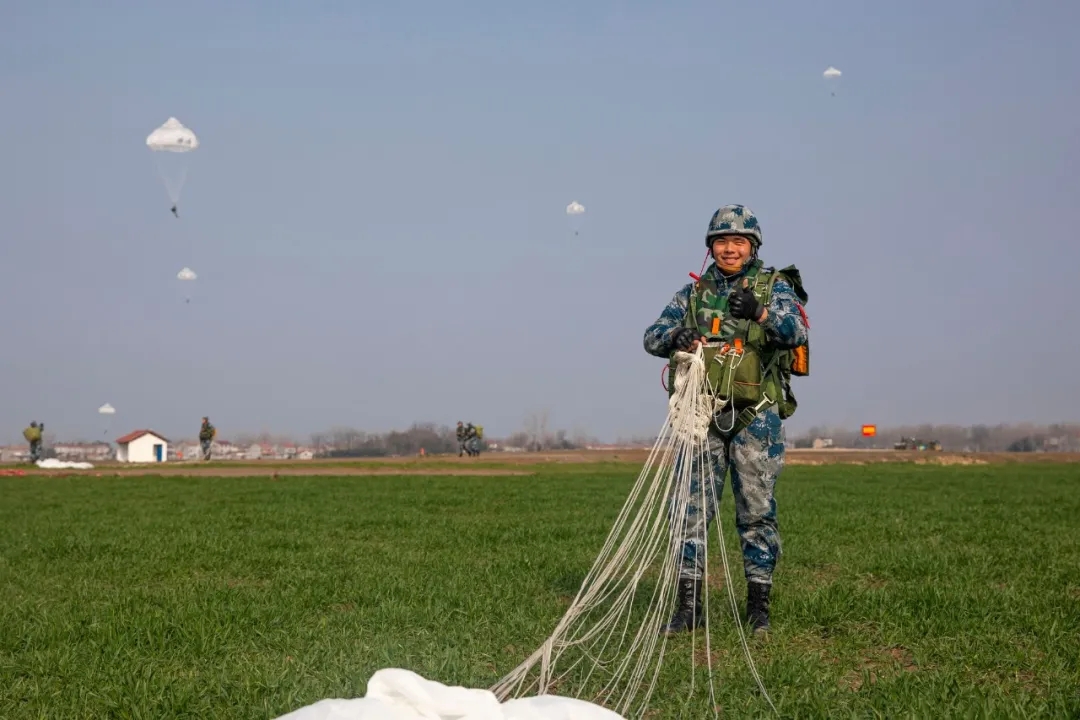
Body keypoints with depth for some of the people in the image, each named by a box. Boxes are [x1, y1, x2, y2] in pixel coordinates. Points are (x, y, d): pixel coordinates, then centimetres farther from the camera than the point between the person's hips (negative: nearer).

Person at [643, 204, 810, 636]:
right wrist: (677, 336, -21)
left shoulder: (775, 286, 2)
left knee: (756, 509, 1)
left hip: (756, 416, -3)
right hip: (702, 413, 3)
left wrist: (761, 312, -37)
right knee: (692, 506, -1)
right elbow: (652, 337, 3)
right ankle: (687, 606, 5)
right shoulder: (694, 292, 11)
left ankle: (758, 607, 9)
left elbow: (796, 331, -16)